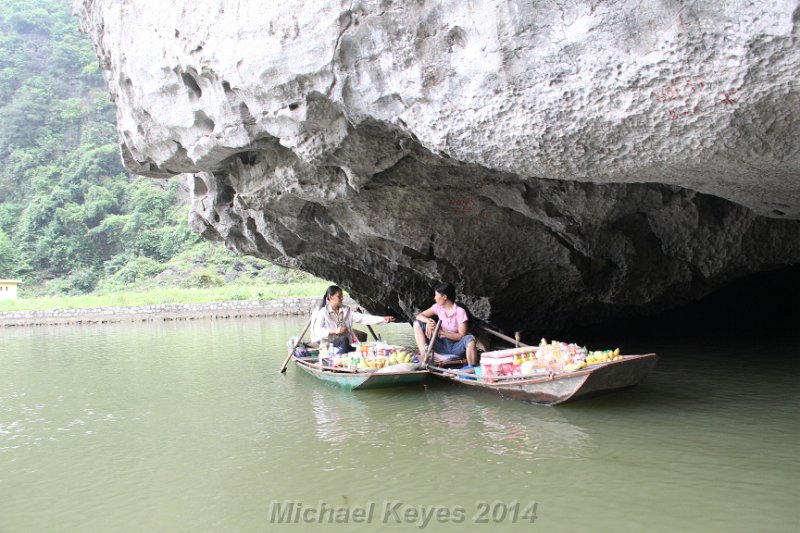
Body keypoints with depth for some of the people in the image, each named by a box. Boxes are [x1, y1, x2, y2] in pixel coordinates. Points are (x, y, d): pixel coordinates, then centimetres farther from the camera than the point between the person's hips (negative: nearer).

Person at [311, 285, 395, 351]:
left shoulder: (346, 310, 10)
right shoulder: (323, 312, -3)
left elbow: (362, 318, 1)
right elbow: (317, 330, -14)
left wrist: (382, 319, -10)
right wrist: (334, 331, -23)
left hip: (345, 344, 4)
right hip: (329, 344, -4)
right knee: (344, 339, -34)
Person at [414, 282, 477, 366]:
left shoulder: (460, 311, -13)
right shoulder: (438, 307, 1)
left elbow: (461, 335, -16)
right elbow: (419, 316, 1)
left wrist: (441, 332, -24)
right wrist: (428, 321, -22)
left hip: (455, 347, -4)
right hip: (441, 345, 5)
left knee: (469, 339, -38)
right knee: (417, 323, -10)